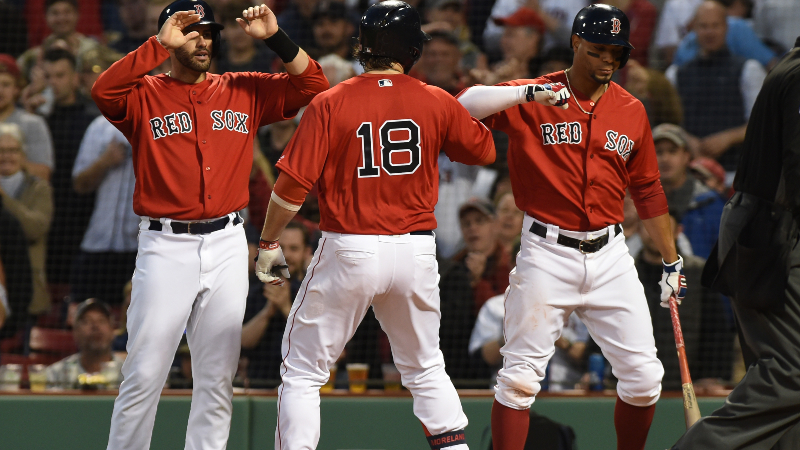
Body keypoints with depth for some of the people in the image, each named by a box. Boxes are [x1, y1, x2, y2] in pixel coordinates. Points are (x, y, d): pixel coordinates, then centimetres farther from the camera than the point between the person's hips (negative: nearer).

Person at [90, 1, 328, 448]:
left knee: (217, 378, 6)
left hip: (228, 244, 3)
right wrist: (160, 44, -18)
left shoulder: (244, 92, 11)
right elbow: (104, 91, -19)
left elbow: (312, 85, 6)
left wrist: (275, 38, -6)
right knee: (144, 374, -5)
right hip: (166, 247, -3)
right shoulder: (145, 95, 2)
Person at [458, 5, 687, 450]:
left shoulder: (632, 111, 9)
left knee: (644, 377, 2)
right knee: (520, 377, -6)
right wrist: (528, 93, -27)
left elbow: (648, 191, 17)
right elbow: (463, 105, -18)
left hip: (609, 256, 4)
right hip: (547, 254, -4)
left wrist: (672, 261, 18)